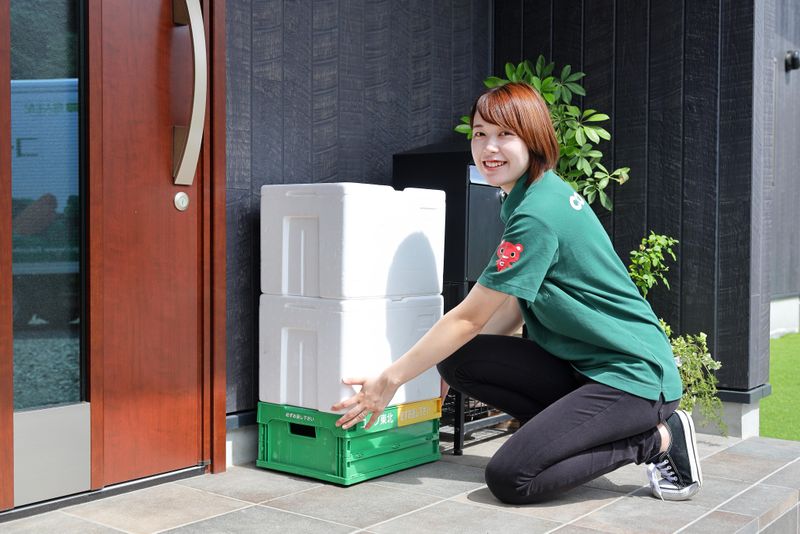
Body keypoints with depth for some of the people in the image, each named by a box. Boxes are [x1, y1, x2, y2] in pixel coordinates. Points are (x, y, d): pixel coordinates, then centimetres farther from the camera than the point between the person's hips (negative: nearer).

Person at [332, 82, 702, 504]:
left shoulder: (537, 215, -21)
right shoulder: (531, 196, 9)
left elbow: (468, 319, -18)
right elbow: (513, 308, 11)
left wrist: (390, 380, -11)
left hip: (632, 373, -9)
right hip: (579, 364, 9)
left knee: (509, 480, -18)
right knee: (456, 361, -4)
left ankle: (658, 437, -3)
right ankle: (575, 428, 4)